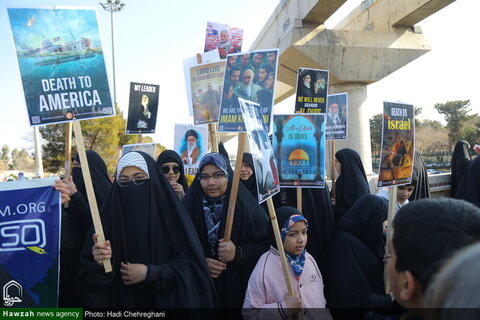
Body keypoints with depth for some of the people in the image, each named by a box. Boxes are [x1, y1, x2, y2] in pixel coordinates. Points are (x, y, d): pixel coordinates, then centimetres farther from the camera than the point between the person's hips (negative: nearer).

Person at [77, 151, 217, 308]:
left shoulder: (170, 212, -11)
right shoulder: (109, 214, -7)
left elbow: (191, 265, -13)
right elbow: (87, 273, -7)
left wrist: (150, 273, -21)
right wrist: (99, 263, -27)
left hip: (163, 300, -1)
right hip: (120, 301, 1)